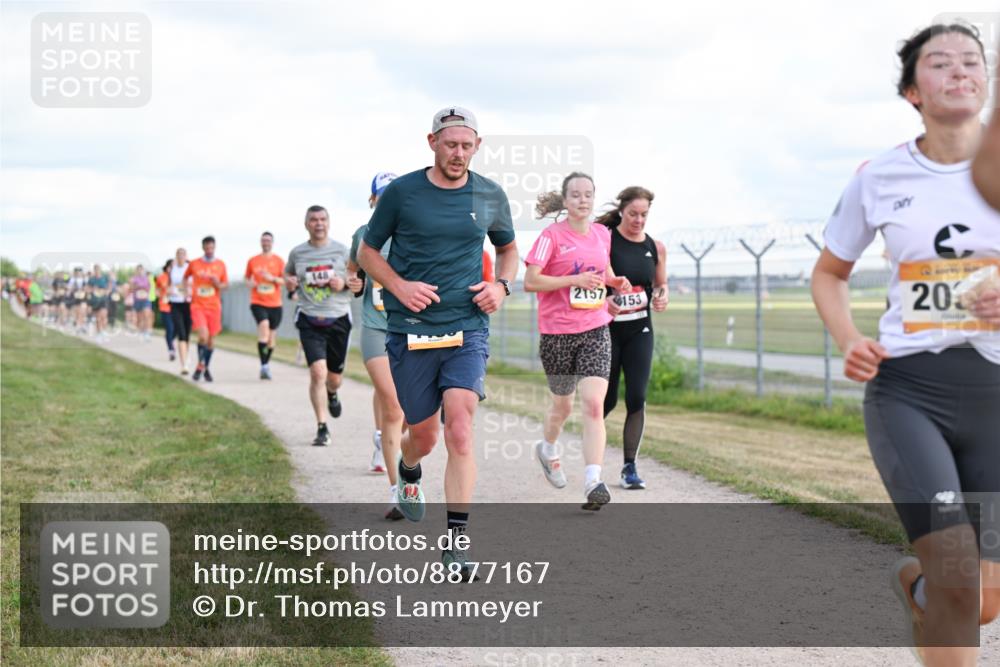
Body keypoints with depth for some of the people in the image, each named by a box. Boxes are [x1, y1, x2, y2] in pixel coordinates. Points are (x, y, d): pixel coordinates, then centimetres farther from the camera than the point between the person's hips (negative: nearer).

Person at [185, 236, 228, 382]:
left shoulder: (220, 265, 3)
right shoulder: (194, 264, 2)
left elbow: (226, 284, 8)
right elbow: (185, 278, 19)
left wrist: (218, 285, -13)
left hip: (214, 306, 2)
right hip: (198, 306, -2)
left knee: (211, 339, 6)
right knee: (203, 336, -19)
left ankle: (206, 368, 24)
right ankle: (200, 365, 1)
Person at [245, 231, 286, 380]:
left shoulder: (279, 261, 4)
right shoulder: (253, 261, 7)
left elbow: (284, 280, -1)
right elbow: (247, 277, 19)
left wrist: (273, 278, -19)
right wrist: (250, 283, -3)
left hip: (275, 303, 2)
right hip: (258, 302, -2)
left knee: (272, 334, 8)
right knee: (264, 325, -24)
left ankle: (267, 364, 29)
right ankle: (263, 366, -29)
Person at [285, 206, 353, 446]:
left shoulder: (342, 250, 1)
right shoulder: (297, 253, 4)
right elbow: (288, 273, 23)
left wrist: (344, 283, -13)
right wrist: (288, 281, 0)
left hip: (338, 319, 1)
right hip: (309, 321, -1)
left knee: (334, 378, 12)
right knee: (318, 372, -17)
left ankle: (332, 395, 51)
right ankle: (322, 428, -11)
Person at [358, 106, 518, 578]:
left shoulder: (490, 196, 4)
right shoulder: (401, 193, -3)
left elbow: (508, 247, 21)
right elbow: (367, 252, 6)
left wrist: (501, 285, 1)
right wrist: (400, 286, -11)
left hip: (467, 328, 1)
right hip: (409, 329, 0)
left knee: (460, 430, -16)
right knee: (424, 436, 9)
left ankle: (456, 539, -11)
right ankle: (408, 473, 46)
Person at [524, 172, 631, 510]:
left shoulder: (602, 234, 8)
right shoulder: (552, 235, -7)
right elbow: (530, 281, -14)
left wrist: (615, 281, 5)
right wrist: (574, 280, -20)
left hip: (595, 330, 2)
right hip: (556, 332, -2)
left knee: (593, 405, -14)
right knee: (562, 405, 14)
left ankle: (593, 482, -19)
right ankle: (547, 448, 47)